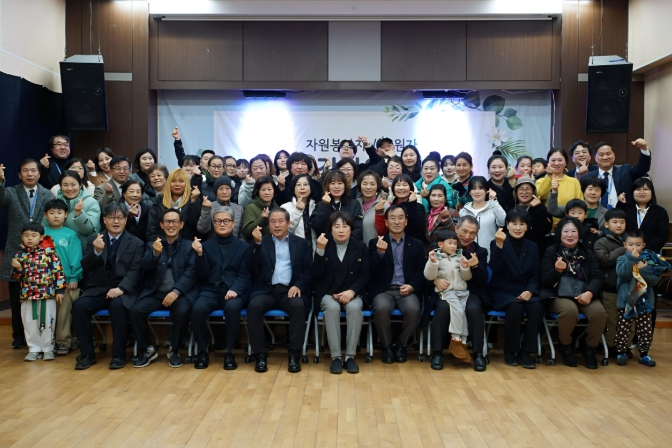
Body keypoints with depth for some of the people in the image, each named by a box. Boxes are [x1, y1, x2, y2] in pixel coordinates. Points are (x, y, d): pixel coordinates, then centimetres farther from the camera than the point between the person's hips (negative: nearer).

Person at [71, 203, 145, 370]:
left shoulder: (136, 243, 6)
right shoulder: (93, 239, 13)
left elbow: (134, 271, -5)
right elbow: (85, 267, 2)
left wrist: (121, 288, -23)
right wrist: (96, 251, -19)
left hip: (122, 291, -2)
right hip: (97, 290, 3)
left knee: (118, 305, -34)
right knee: (79, 305, -26)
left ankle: (119, 354, -19)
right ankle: (87, 353, -11)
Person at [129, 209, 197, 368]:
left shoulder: (189, 246, 9)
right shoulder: (152, 245, 15)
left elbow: (191, 272, -4)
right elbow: (144, 268, -1)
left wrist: (176, 291, -20)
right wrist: (155, 253, -23)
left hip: (179, 292, -2)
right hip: (155, 293, 2)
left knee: (182, 311, -32)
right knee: (134, 310, -23)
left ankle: (174, 350, -6)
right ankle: (147, 349, 0)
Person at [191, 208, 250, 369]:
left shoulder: (243, 246, 9)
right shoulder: (206, 245, 13)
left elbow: (244, 275, 0)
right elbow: (203, 274, 4)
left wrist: (235, 290, -19)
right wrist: (200, 254, -12)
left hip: (233, 291, -1)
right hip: (211, 291, 2)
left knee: (232, 307, -35)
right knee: (198, 308, -30)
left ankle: (229, 352, -20)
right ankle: (202, 351, -9)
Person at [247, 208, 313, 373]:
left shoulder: (301, 243, 14)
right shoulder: (261, 242, 15)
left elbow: (308, 270, 7)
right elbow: (251, 266, 0)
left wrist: (298, 286, -11)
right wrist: (256, 243, -13)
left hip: (290, 290, 0)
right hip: (266, 290, 1)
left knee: (298, 306, -33)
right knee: (254, 306, -30)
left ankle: (294, 355, -23)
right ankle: (260, 354, -19)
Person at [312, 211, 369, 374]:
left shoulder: (360, 246, 6)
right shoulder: (324, 245, 3)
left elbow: (365, 276, 1)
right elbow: (317, 275, -7)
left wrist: (352, 291, -18)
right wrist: (320, 250, -18)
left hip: (352, 294, 1)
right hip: (328, 294, 0)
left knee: (354, 307, -33)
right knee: (332, 308, -34)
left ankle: (350, 356, -24)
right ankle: (336, 357, -27)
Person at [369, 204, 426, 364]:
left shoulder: (417, 245, 14)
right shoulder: (375, 243, 9)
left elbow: (421, 272, 9)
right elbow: (372, 271, -2)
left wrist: (412, 286, -11)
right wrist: (380, 252, -20)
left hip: (407, 290, 1)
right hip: (384, 290, -1)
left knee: (413, 309, -31)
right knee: (381, 308, -33)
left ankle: (401, 344, -3)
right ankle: (387, 345, -6)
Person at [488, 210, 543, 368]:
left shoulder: (533, 247, 11)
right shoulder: (496, 243, -1)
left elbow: (536, 274, 8)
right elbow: (495, 268, -18)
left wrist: (530, 290, -12)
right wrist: (499, 245, -32)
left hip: (525, 291, 3)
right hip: (502, 291, -3)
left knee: (537, 307, -28)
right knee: (515, 307, -34)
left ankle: (525, 351, -14)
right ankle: (510, 350, -14)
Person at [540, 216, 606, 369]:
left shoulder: (588, 254, 13)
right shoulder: (551, 252, 3)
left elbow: (597, 277, 2)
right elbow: (545, 281, -4)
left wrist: (590, 292, -20)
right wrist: (557, 271, -26)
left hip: (584, 295, 3)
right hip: (559, 295, -3)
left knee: (599, 311, -28)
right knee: (570, 310, -35)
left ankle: (589, 347, 1)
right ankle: (565, 345, -4)